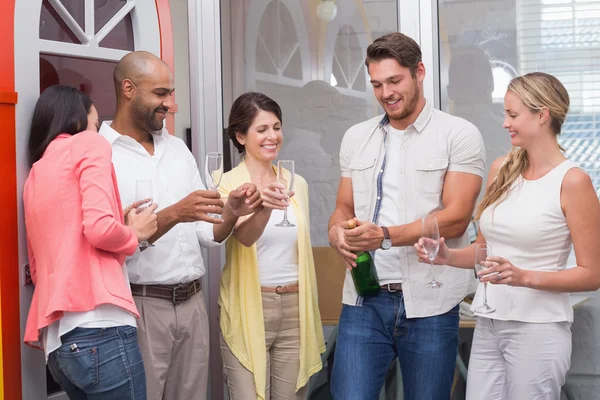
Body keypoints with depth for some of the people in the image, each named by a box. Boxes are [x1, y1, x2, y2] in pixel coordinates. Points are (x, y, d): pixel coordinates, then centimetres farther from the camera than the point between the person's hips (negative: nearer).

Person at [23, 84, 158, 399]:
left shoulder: (34, 175, 22)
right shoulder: (88, 144, 1)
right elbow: (100, 229, -15)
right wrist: (136, 233, 5)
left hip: (57, 339, 8)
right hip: (98, 329, -8)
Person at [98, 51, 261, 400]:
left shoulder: (178, 148, 12)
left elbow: (206, 233, 11)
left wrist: (231, 213, -9)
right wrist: (172, 215, -27)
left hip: (192, 302, 6)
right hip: (139, 304, -6)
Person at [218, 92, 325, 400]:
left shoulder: (297, 183, 9)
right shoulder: (229, 184, -7)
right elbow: (244, 236, -26)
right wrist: (263, 209, -47)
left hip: (294, 309, 4)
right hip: (248, 309, -4)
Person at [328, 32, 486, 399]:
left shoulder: (460, 135, -2)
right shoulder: (356, 138, 13)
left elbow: (456, 218, -10)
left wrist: (384, 236, -22)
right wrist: (338, 234, -7)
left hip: (429, 303, -3)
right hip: (364, 300, 3)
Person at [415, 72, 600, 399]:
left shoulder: (572, 181, -10)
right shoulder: (502, 169, 7)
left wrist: (524, 277, -21)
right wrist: (447, 256, -3)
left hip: (537, 330, -5)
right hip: (487, 326, 5)